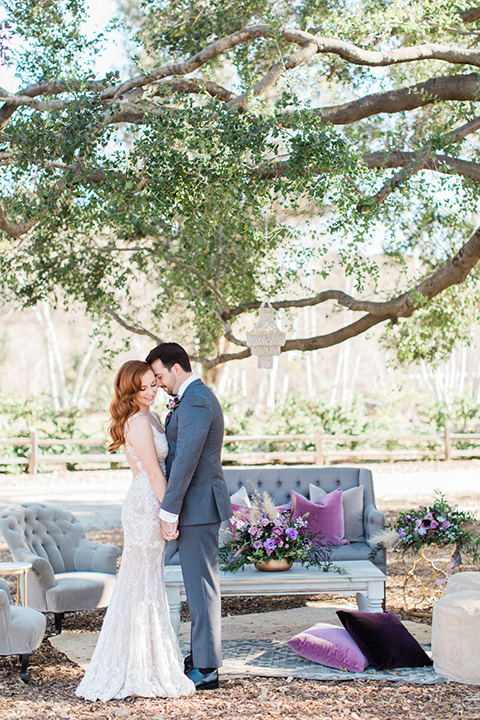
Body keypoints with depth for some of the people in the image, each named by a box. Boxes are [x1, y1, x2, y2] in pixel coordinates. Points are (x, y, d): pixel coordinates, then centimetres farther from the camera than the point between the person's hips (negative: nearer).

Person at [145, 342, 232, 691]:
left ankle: (206, 669, 1)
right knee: (198, 581, 16)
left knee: (201, 583, -5)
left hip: (197, 505, -11)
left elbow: (186, 460, -23)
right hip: (198, 504, 11)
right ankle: (201, 655, 25)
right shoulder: (196, 397, 16)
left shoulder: (195, 403, -19)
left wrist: (169, 512, -22)